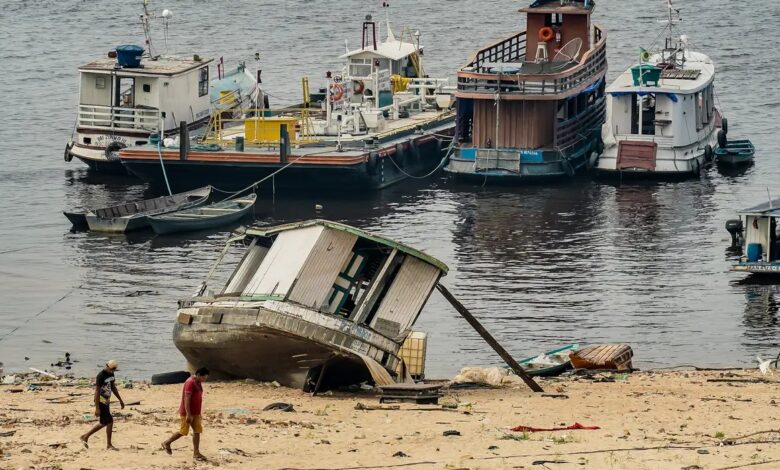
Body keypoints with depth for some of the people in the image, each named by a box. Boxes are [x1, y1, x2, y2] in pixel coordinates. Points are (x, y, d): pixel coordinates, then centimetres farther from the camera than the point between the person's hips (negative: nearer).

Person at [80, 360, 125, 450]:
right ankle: (109, 444, 3)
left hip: (106, 401, 9)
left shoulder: (111, 374, 8)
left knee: (103, 423, 14)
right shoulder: (100, 376, -20)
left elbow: (113, 388, 20)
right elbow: (97, 392, -21)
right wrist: (97, 408, -24)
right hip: (101, 401, -9)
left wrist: (120, 400, 21)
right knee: (109, 421, -8)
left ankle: (85, 437, 24)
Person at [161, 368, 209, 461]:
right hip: (187, 413, -9)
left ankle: (196, 453, 3)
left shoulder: (198, 383, 12)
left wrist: (198, 414, 22)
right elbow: (186, 399, -22)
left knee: (197, 431, 2)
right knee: (183, 432, 0)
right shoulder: (190, 383, -18)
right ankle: (167, 443, 19)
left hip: (195, 413, 9)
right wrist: (188, 414, -25)